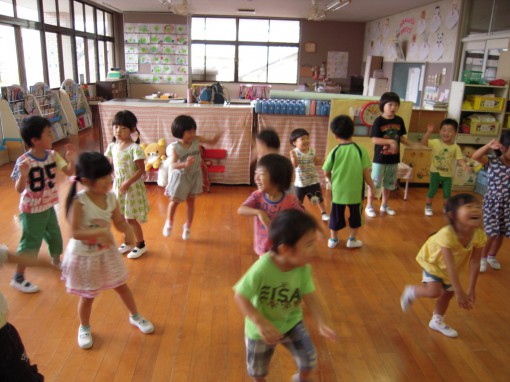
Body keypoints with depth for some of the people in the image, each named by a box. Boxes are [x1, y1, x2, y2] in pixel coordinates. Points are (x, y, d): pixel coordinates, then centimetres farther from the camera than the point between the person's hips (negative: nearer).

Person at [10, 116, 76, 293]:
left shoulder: (52, 155, -8)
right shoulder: (24, 161, -25)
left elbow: (69, 172, -5)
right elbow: (19, 189, -26)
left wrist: (71, 160, -23)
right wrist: (23, 176, -45)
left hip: (49, 206, 6)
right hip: (31, 210, -6)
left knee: (55, 236, 22)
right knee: (30, 243, 3)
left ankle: (57, 262, 49)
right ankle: (18, 278, 21)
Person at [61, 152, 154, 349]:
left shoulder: (111, 197, -11)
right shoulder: (79, 201, -27)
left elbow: (119, 221, -3)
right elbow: (75, 232, -28)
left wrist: (128, 231, -25)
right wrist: (98, 232, -42)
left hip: (106, 252, 4)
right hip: (84, 256, -4)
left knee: (121, 286, 18)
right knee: (87, 296, 13)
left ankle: (135, 316, 41)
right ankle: (84, 328, 41)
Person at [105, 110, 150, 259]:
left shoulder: (135, 148, -18)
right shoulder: (112, 146, 1)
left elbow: (141, 170, -18)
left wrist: (128, 183, -23)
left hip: (132, 187, -6)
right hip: (118, 185, 6)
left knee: (131, 219, 2)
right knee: (121, 217, 15)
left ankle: (141, 245, 21)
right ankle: (128, 242, 35)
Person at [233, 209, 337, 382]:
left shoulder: (304, 268, -21)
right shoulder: (261, 269, -37)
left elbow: (310, 296, -16)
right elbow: (240, 296, -29)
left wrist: (322, 323, -31)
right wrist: (261, 322, -39)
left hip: (291, 321, 3)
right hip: (261, 328, -3)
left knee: (309, 358, 5)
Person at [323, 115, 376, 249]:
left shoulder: (334, 152, -11)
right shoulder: (360, 150, -12)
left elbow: (326, 173, -4)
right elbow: (366, 173, -10)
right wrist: (372, 187, 5)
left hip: (338, 190, 1)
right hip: (355, 191, 0)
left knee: (336, 215, 18)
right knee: (355, 215, 20)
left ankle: (333, 239, 31)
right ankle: (352, 240, 30)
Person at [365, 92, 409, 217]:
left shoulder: (399, 120, 1)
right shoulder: (378, 121, -13)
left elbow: (401, 137, 9)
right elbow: (374, 139, -17)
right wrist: (390, 141, -27)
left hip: (393, 158, 5)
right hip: (380, 158, -5)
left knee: (389, 183, 16)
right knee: (374, 183, 3)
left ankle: (384, 206, 31)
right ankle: (369, 206, 17)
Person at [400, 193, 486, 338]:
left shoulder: (479, 235, -28)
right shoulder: (447, 234, -43)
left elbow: (474, 263, -19)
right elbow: (450, 266, -40)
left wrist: (471, 289, -16)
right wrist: (460, 292, -38)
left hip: (454, 264, 6)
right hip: (433, 261, -5)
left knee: (448, 293, 14)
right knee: (434, 292, -18)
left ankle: (437, 321, 36)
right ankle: (411, 292, 13)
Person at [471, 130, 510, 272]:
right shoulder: (492, 161, -12)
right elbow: (475, 156, -29)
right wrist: (489, 145, -40)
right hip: (492, 203, -4)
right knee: (491, 233, -4)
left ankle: (492, 256, 37)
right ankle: (482, 258, 19)